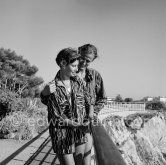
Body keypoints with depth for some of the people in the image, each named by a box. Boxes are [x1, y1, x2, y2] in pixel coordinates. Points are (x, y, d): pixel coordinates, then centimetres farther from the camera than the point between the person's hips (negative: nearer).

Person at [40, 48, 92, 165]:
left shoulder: (78, 81, -1)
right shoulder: (51, 89, -15)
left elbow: (88, 100, 7)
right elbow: (56, 118, -14)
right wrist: (78, 125, -23)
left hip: (80, 133, 5)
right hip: (62, 136, -5)